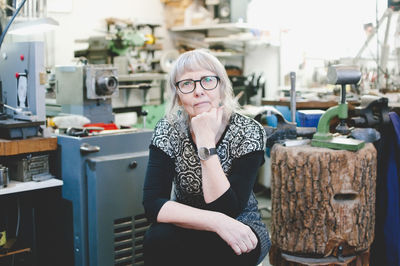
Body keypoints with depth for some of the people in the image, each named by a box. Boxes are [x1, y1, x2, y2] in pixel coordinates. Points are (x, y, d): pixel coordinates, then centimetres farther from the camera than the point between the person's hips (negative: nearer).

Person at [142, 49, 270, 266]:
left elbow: (228, 211, -25)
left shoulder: (248, 132, -17)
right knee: (157, 239, -32)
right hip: (188, 230, 2)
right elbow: (152, 203, -21)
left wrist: (206, 141, -30)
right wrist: (216, 222, -34)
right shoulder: (168, 130, -12)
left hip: (240, 229, -1)